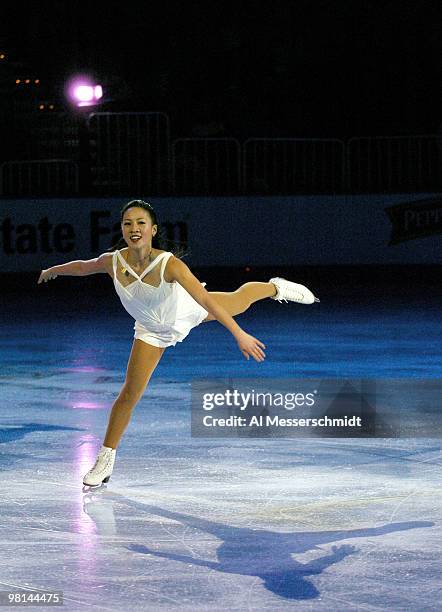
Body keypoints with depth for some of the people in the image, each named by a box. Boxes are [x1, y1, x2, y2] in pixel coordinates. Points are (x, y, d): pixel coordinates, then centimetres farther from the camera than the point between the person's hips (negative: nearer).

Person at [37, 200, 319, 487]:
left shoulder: (170, 264, -38)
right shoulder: (112, 262, -30)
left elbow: (207, 301, -36)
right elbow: (83, 267, -7)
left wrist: (239, 335, -38)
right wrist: (53, 270, 10)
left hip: (188, 310, -1)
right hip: (153, 330, 1)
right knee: (130, 394, -1)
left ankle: (276, 287, 58)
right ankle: (105, 460, 14)